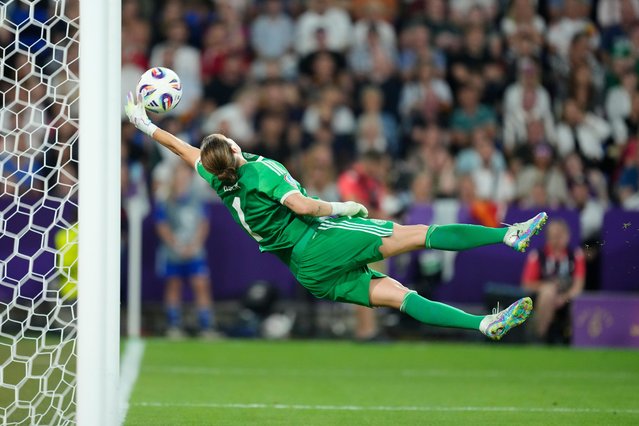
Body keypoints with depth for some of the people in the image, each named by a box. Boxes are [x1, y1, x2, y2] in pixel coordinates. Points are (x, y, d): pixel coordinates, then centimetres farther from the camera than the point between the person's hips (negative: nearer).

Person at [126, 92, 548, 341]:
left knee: (396, 293, -3)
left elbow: (185, 150, 25)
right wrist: (344, 207, -8)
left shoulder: (221, 187, 11)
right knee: (416, 234, -13)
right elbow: (301, 205, -20)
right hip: (322, 242, -8)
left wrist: (146, 125, 34)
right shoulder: (258, 171, -9)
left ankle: (488, 324, -11)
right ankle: (510, 234, -21)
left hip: (309, 274, 8)